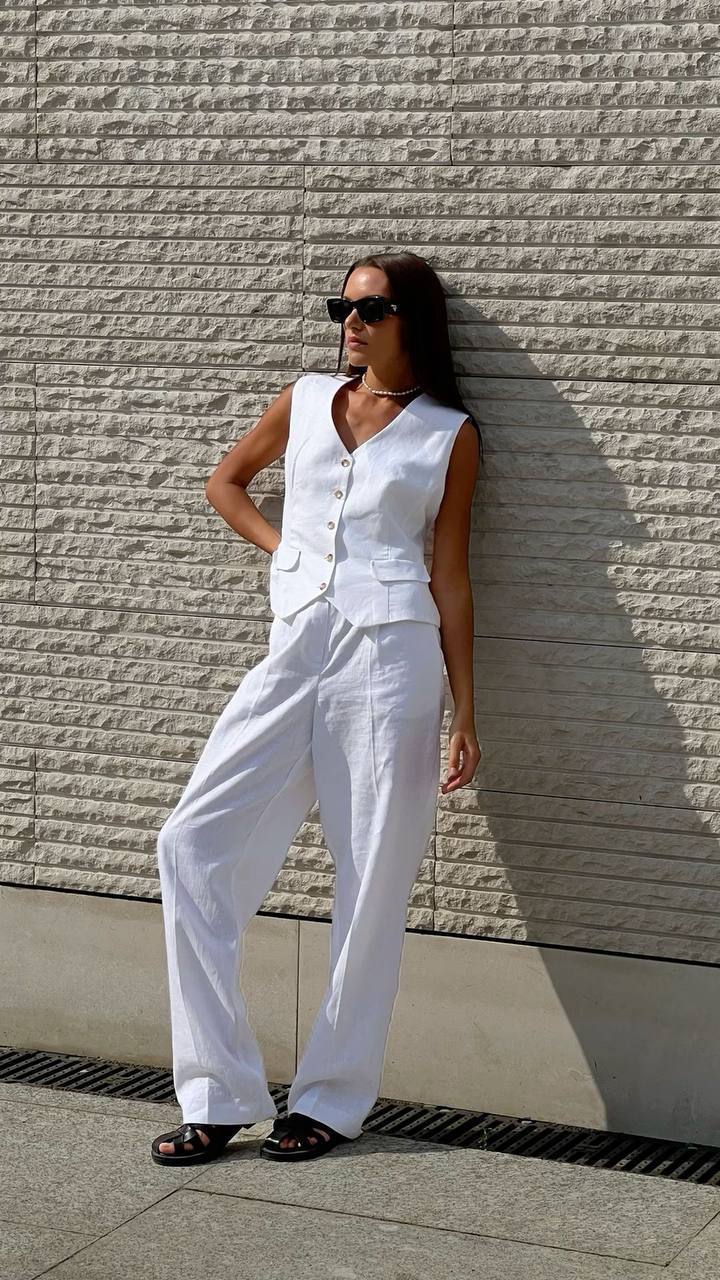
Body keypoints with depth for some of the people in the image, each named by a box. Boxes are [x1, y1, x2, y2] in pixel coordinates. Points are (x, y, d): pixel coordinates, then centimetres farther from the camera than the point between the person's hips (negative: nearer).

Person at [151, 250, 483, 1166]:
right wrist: (281, 546, 13)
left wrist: (464, 714, 1)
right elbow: (226, 482, 30)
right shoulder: (304, 402, 14)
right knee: (194, 843, -7)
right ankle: (218, 1096, -1)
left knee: (371, 882, -2)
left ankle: (333, 1099, 12)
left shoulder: (449, 434, 6)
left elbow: (451, 577, 5)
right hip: (293, 651, 4)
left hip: (389, 654, -3)